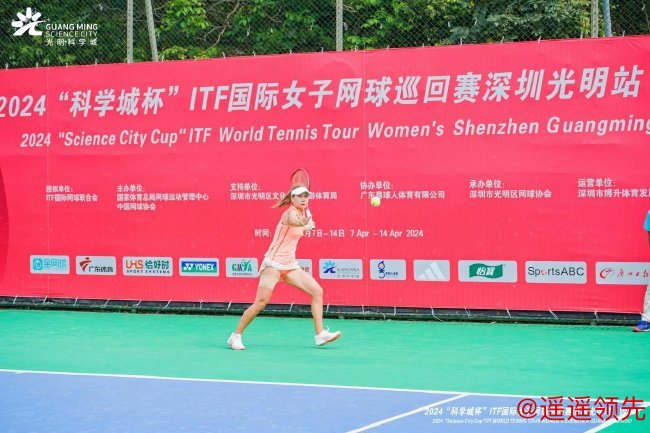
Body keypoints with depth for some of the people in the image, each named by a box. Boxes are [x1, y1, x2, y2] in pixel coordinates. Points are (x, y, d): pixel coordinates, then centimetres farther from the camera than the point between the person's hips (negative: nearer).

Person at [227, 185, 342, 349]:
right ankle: (236, 336, -4)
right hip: (273, 264, -8)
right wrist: (306, 223, -57)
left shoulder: (304, 213, 10)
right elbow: (293, 222, -41)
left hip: (290, 265, 8)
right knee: (261, 302, -16)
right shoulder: (290, 213, -15)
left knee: (317, 291, -2)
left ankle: (320, 334, -1)